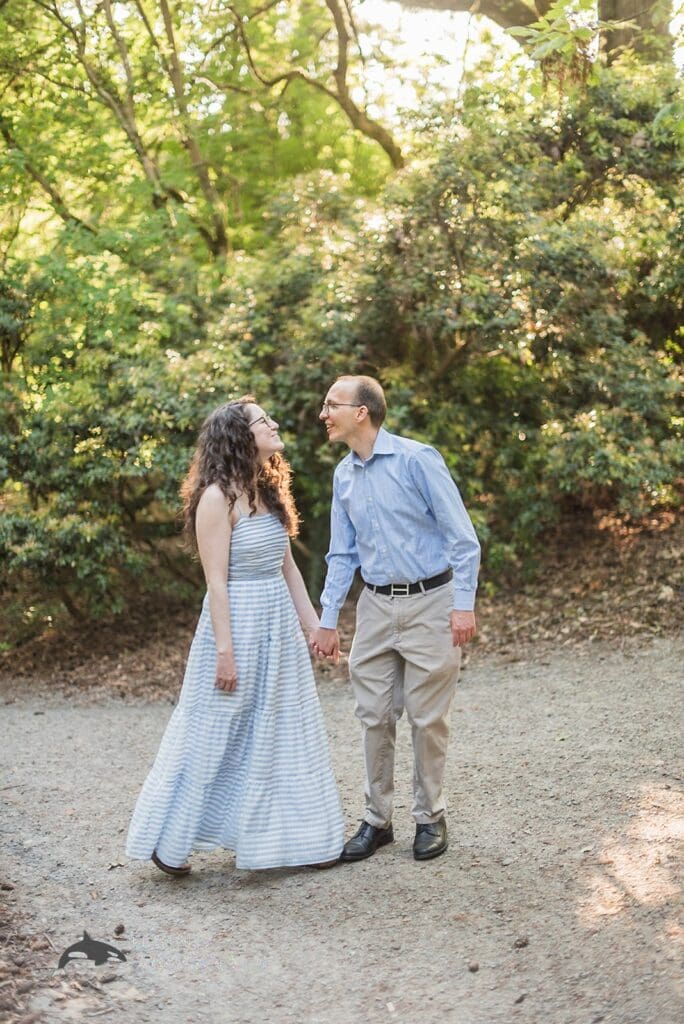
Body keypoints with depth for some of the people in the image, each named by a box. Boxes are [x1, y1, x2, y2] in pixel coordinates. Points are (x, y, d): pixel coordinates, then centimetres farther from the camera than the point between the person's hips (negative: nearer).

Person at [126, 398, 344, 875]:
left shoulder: (268, 490, 10)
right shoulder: (218, 497, -14)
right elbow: (216, 581, -17)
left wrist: (313, 625, 13)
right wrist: (224, 650, -19)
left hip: (280, 625, 8)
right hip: (238, 624, -8)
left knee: (288, 733, 12)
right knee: (214, 736, 1)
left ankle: (301, 837, 22)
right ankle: (169, 841, 16)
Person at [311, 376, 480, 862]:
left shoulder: (417, 459, -12)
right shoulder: (343, 476, 9)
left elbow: (462, 536, -11)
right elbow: (342, 554, 16)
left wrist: (464, 604, -16)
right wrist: (328, 619, 12)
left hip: (429, 603, -5)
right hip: (376, 606, 6)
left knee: (428, 718, 3)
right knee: (375, 717, 7)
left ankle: (430, 818, 19)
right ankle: (378, 819, 20)